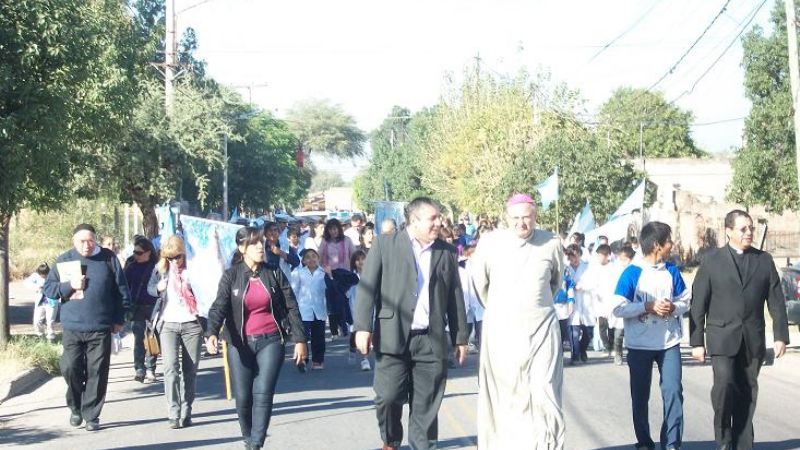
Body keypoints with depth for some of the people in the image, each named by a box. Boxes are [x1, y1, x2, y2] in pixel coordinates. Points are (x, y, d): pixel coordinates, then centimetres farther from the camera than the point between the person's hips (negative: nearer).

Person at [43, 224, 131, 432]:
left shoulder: (109, 258, 4)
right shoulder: (64, 260, 6)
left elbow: (122, 290, 8)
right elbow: (48, 288, 6)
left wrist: (119, 319, 5)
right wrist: (69, 286, -12)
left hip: (100, 328, -1)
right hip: (72, 328, 1)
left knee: (97, 373, 0)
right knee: (70, 368, -5)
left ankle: (91, 415, 11)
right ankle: (75, 407, 19)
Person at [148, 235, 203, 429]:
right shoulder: (161, 268, 6)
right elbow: (150, 287, 19)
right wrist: (158, 288, -4)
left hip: (191, 324, 0)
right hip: (168, 323, 0)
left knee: (190, 369, 4)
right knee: (171, 367, -10)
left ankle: (186, 413, 14)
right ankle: (174, 414, -11)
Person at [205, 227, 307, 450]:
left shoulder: (274, 274, 4)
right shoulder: (231, 276, 0)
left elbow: (291, 307, 6)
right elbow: (219, 307, -11)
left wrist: (299, 339, 2)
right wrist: (211, 333, -29)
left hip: (271, 341, 0)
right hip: (240, 344, 0)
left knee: (263, 395, -11)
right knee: (242, 397, 1)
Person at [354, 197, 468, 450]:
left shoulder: (447, 252, 13)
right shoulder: (385, 244, 3)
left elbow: (455, 296, 15)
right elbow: (367, 286, -1)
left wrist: (461, 336, 13)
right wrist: (362, 327, -10)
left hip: (431, 341, 3)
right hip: (392, 337, -3)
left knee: (426, 405, 3)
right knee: (388, 397, -4)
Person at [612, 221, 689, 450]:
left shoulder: (672, 271, 3)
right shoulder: (632, 273, -9)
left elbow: (685, 301, 10)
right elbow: (618, 308, -12)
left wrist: (673, 307, -12)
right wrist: (648, 307, -20)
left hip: (669, 343, 2)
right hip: (640, 345, -2)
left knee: (673, 391, -5)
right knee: (640, 396, 6)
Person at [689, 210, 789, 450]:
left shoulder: (764, 260, 9)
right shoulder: (712, 260, 2)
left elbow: (776, 301, 8)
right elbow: (698, 303, 1)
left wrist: (780, 336, 0)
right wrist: (696, 341, -3)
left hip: (753, 340, 3)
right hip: (722, 337, -3)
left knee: (747, 391, 4)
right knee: (724, 383, -19)